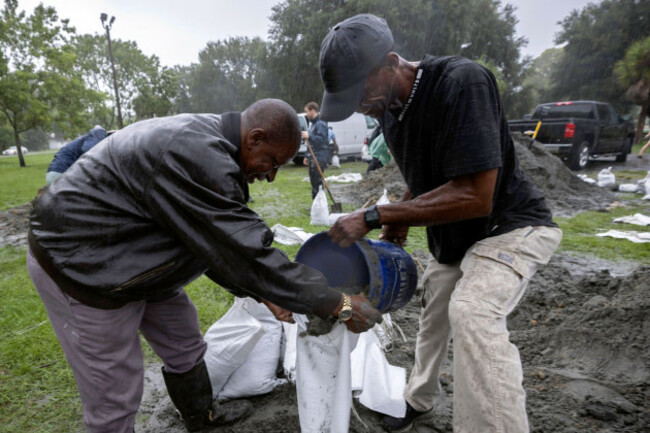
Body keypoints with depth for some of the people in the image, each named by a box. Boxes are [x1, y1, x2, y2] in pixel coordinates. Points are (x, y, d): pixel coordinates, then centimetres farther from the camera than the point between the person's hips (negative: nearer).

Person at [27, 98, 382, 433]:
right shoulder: (195, 156, -33)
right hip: (79, 265, -9)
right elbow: (245, 252, -33)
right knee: (115, 399, 2)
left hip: (136, 261, 10)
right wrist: (338, 305, -25)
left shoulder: (206, 143, 0)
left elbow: (214, 241, 6)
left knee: (184, 345, 20)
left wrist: (263, 293, 3)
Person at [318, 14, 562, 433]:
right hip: (450, 236, 8)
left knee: (472, 313, -31)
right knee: (433, 317, 18)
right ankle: (419, 399, 42)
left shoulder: (463, 81, -29)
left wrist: (374, 217, -32)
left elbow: (475, 197, -35)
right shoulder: (389, 106, -4)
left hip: (510, 226, -7)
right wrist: (401, 218, -3)